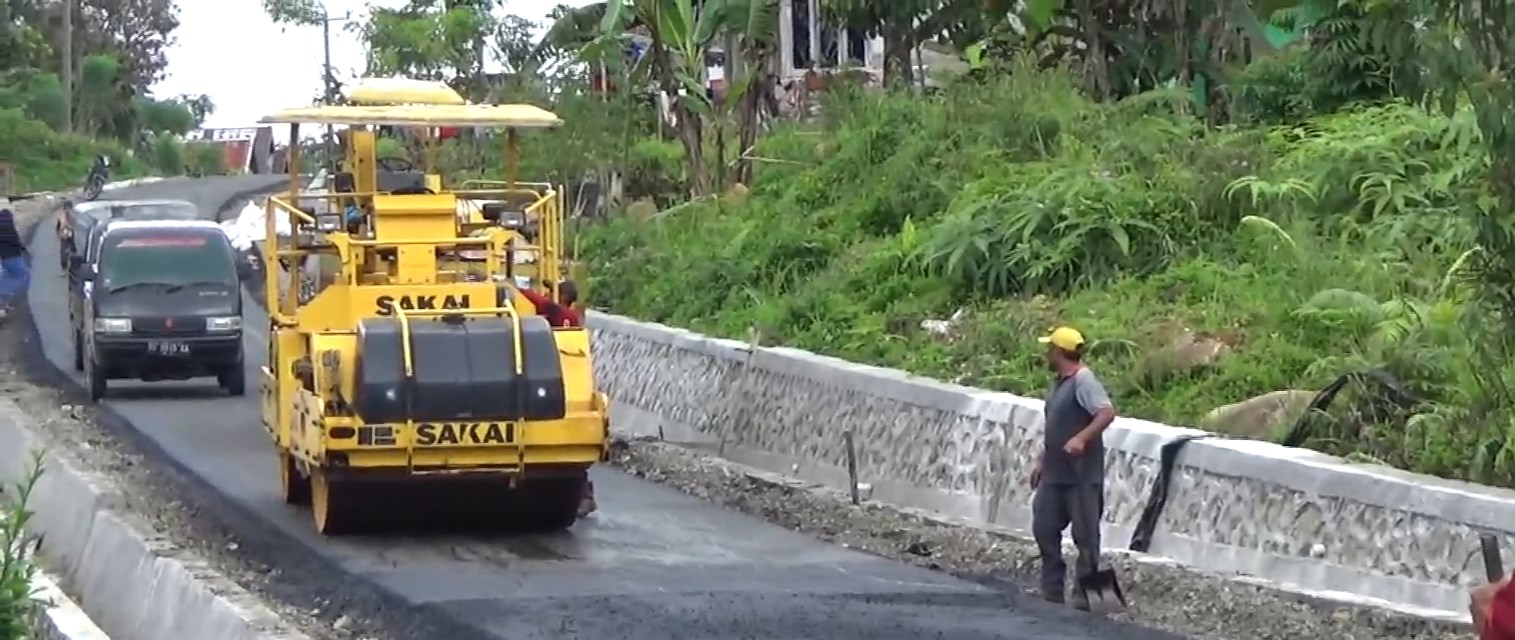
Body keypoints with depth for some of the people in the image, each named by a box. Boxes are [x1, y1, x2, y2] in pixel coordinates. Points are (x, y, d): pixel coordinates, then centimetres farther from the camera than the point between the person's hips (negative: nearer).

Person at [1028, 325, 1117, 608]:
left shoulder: (1083, 380, -14)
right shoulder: (1058, 382, 15)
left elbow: (1107, 412, -25)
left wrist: (1081, 438, -34)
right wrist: (1041, 461, 22)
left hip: (1081, 475, -10)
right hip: (1054, 473, 10)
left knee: (1085, 534, -2)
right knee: (1044, 527, 9)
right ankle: (1052, 589, 16)